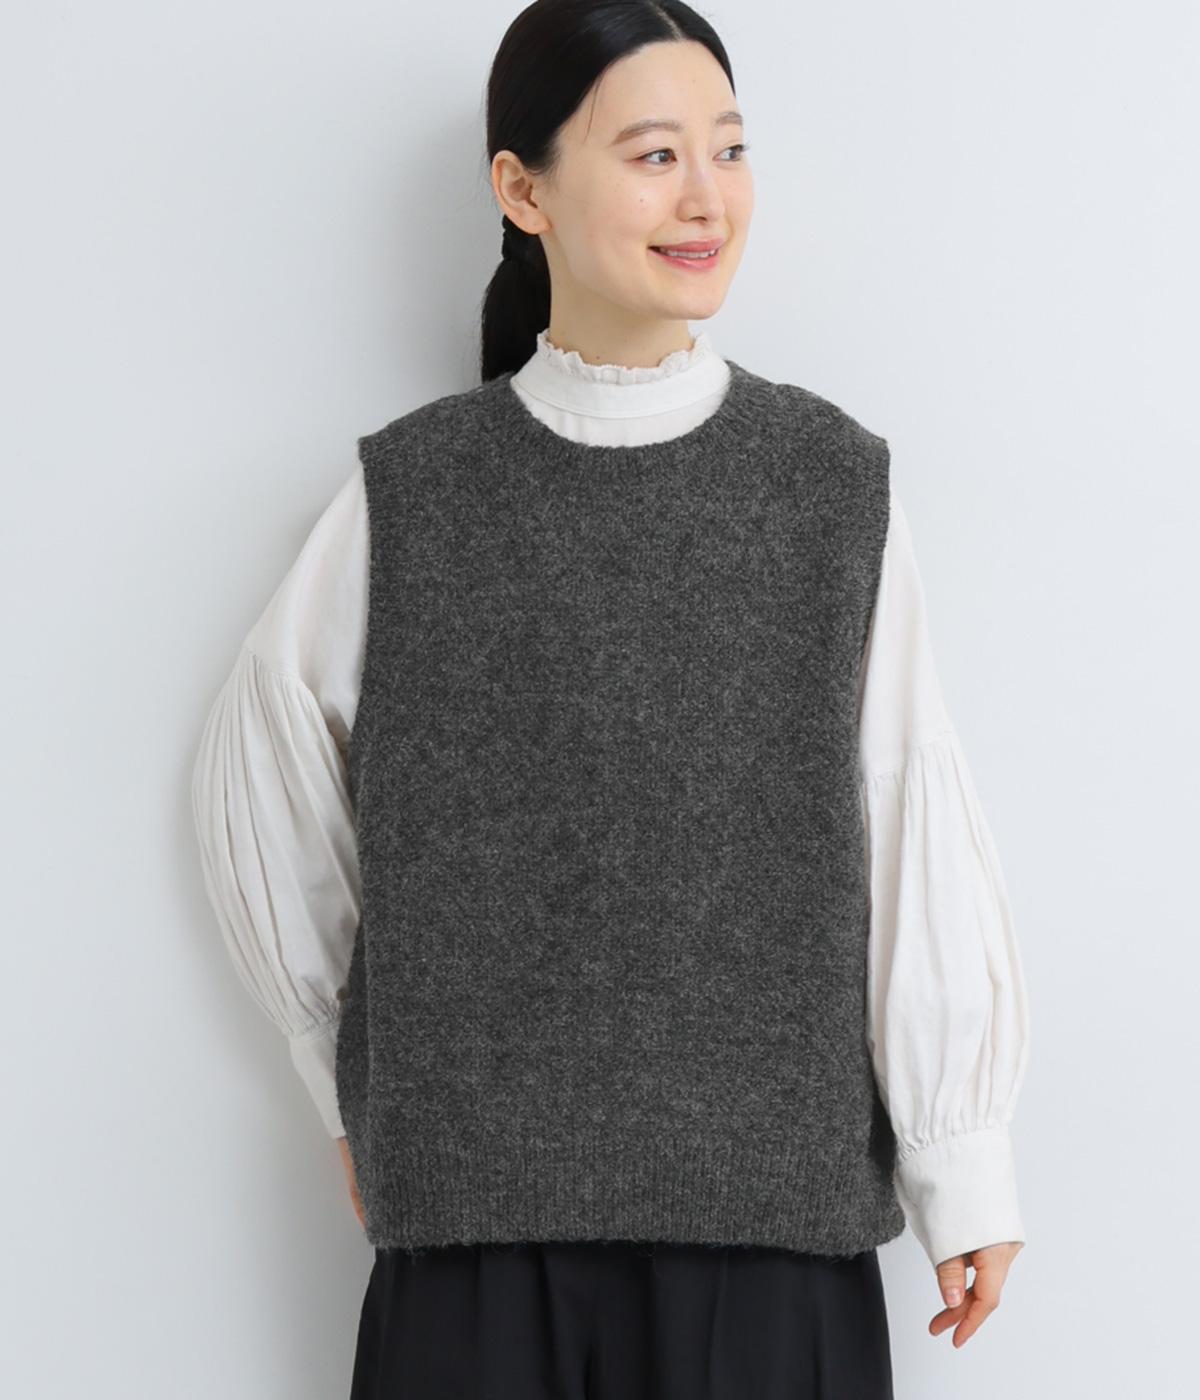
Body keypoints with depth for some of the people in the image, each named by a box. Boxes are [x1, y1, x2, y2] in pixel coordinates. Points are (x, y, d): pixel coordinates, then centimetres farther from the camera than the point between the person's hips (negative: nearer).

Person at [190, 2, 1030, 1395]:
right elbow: (259, 780, 10)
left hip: (773, 1205, 0)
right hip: (479, 1211, 0)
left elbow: (914, 834, 0)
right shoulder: (408, 496, 1)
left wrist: (964, 1167, 0)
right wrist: (352, 1090, 12)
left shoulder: (837, 483, 0)